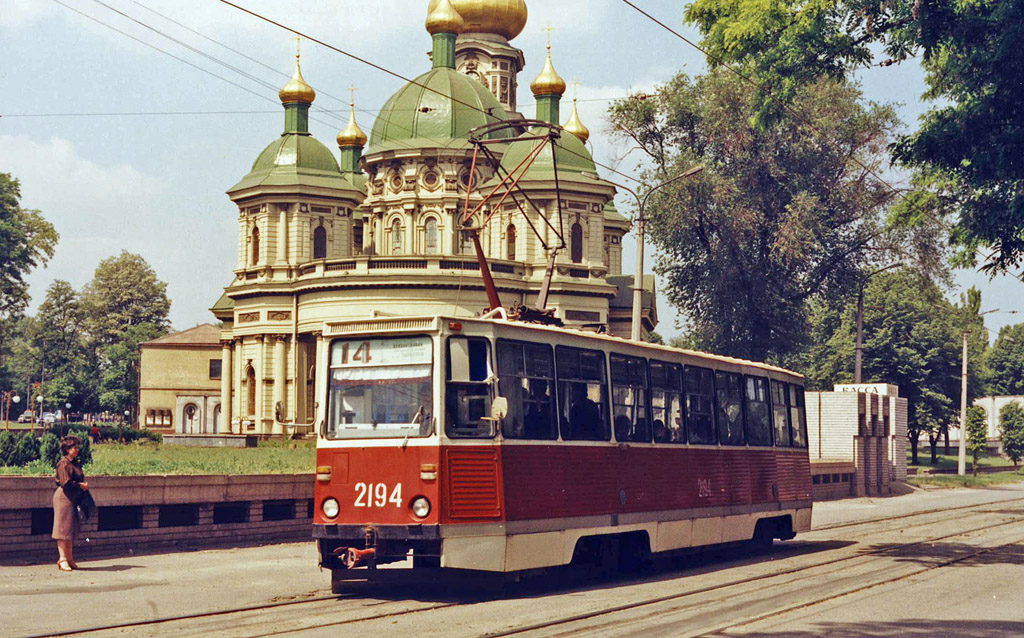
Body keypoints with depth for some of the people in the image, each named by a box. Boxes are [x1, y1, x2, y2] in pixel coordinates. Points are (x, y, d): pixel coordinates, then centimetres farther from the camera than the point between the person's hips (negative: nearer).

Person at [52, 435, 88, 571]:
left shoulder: (73, 463, 16)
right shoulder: (64, 464, -13)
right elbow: (66, 483, -20)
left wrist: (84, 484, 8)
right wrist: (81, 485, -11)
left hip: (73, 499, 9)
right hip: (64, 498, -9)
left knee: (72, 529, 11)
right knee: (64, 528, -7)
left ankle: (69, 559, 17)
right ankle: (63, 560, -6)